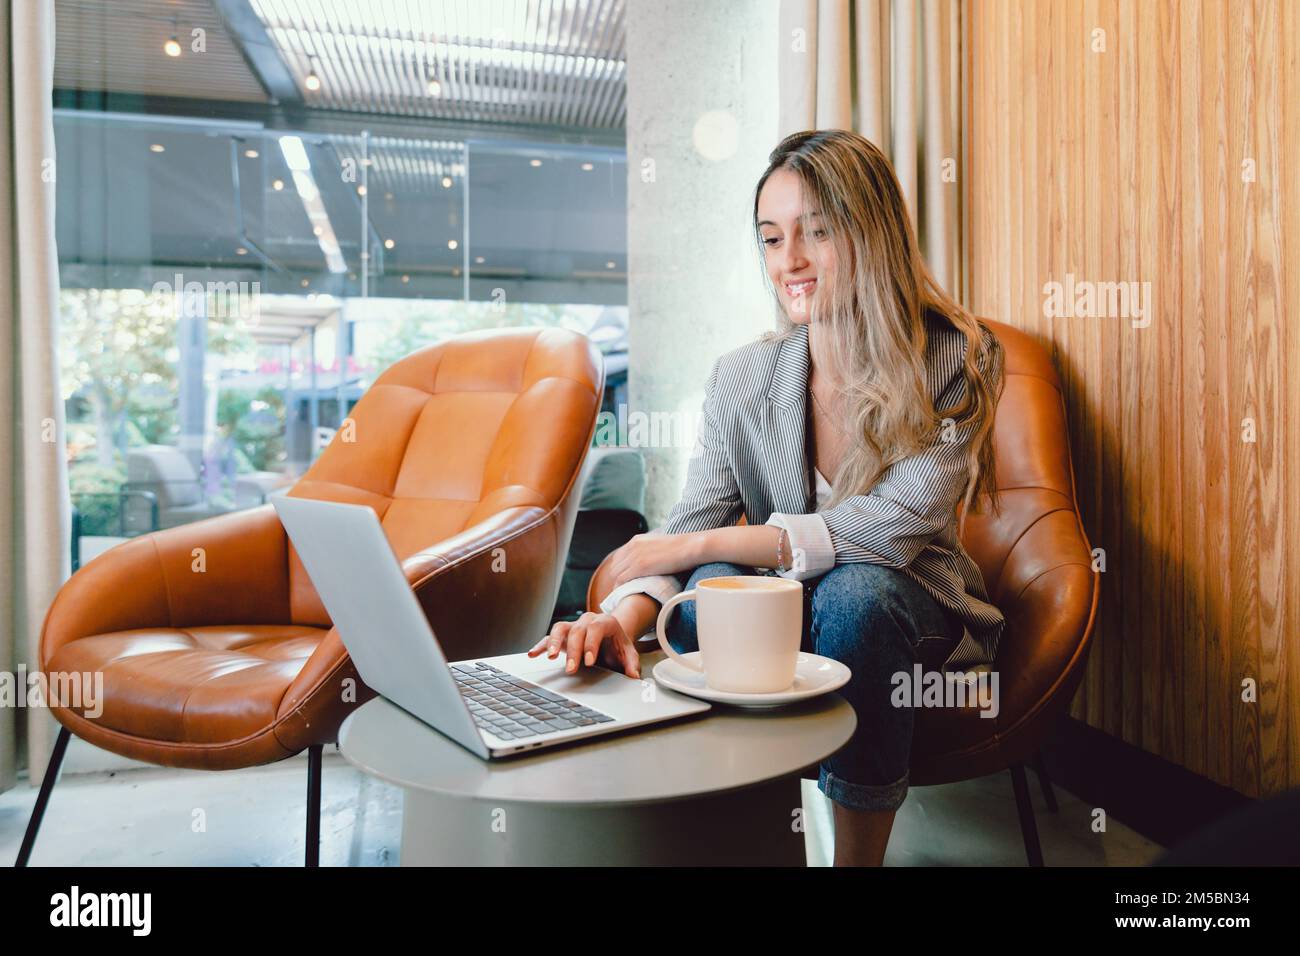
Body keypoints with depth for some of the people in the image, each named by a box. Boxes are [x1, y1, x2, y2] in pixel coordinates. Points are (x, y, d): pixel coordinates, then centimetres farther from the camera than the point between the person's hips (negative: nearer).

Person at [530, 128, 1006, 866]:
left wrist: (696, 545, -26)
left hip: (910, 616, -1)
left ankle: (861, 857, -17)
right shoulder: (740, 379, -5)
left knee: (855, 591, -34)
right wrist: (624, 616, -35)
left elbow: (897, 525, -25)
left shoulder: (955, 362, -13)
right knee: (713, 585, -29)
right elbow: (687, 533, -11)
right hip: (777, 618, 2)